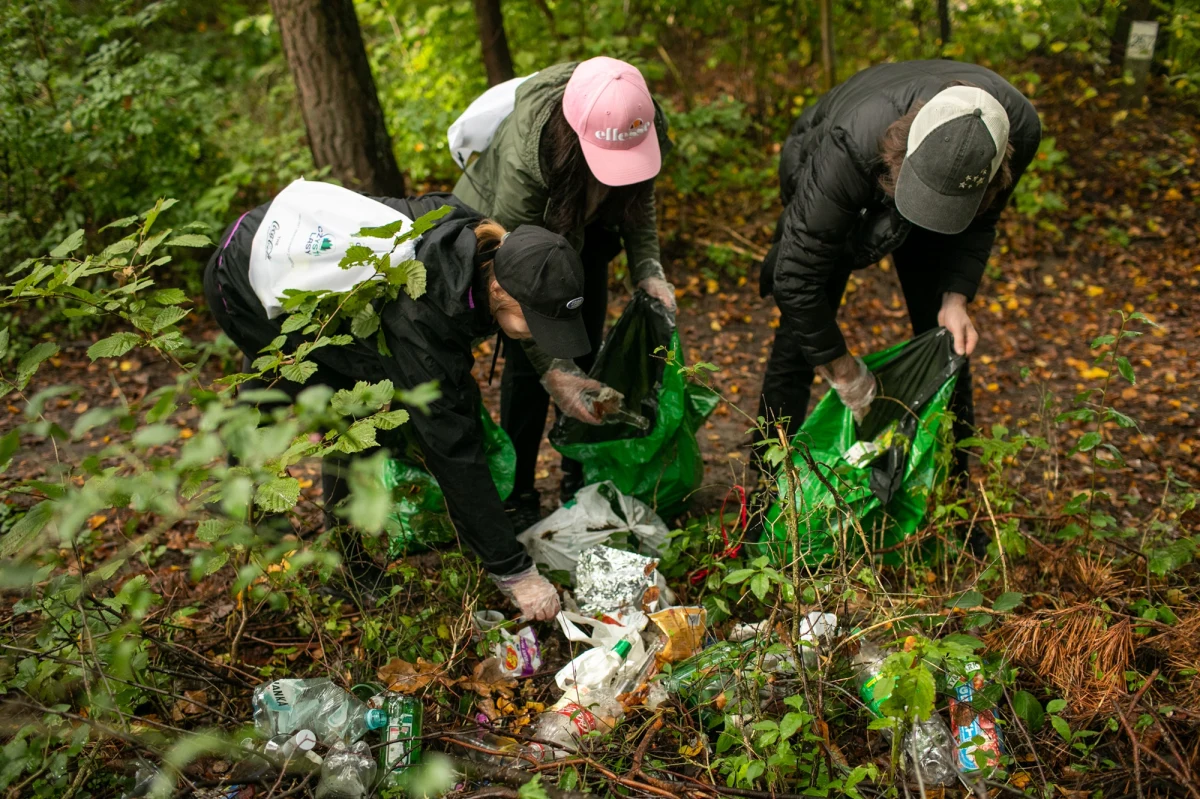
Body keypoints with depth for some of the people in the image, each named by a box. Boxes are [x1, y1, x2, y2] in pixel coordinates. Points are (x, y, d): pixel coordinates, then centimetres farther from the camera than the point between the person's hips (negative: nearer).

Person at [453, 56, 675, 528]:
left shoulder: (643, 128, -28)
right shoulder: (522, 159, -42)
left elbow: (639, 202, -8)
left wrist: (648, 271, -26)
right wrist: (551, 370, -40)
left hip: (582, 232, 5)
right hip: (501, 232, -4)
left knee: (585, 355, 3)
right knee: (528, 362, -11)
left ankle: (581, 482, 17)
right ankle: (517, 497, 4)